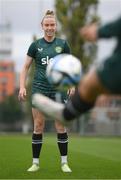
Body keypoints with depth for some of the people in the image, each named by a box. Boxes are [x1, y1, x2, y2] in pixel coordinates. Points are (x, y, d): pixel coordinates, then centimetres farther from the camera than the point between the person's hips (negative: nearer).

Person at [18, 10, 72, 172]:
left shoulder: (63, 44, 3)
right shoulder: (35, 45, 3)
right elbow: (26, 67, 7)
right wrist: (22, 87, -3)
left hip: (58, 89, 0)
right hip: (39, 89, 0)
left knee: (61, 126, -1)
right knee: (38, 126, 0)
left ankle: (64, 162, 8)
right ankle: (35, 162, 8)